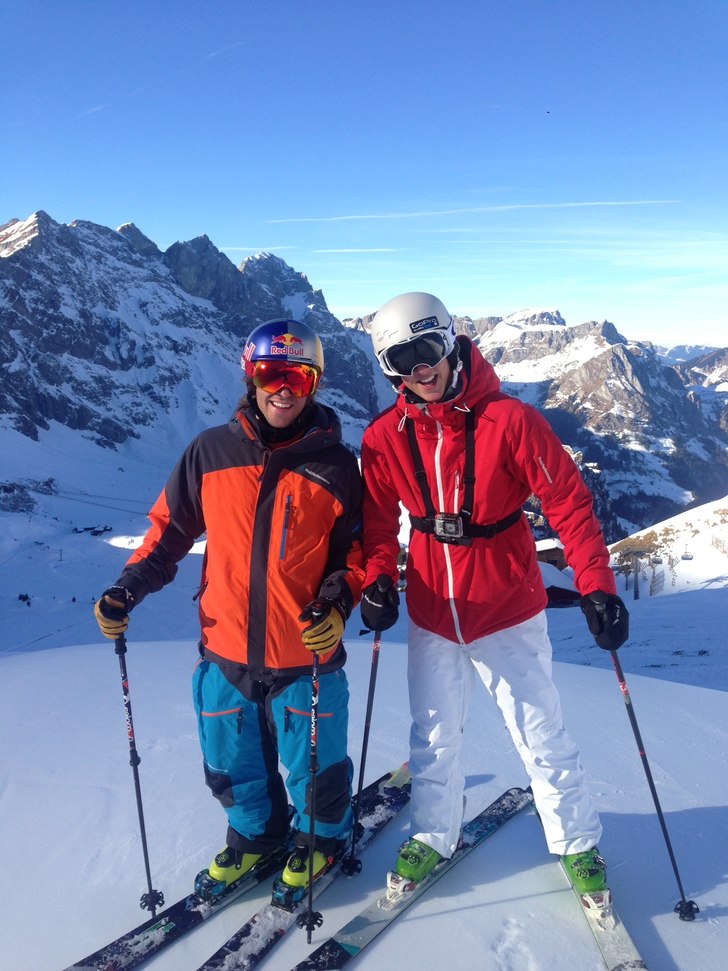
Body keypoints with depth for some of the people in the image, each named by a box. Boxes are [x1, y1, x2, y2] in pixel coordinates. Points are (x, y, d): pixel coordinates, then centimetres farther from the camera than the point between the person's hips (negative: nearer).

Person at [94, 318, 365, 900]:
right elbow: (171, 525, 7)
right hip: (226, 653, 3)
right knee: (233, 765, 21)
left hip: (305, 656, -2)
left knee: (312, 768, 14)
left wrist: (337, 603, -17)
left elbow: (357, 547, 0)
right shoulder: (211, 452, -2)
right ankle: (255, 833, 50)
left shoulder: (335, 465, -6)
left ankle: (320, 838, 45)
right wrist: (129, 588, -3)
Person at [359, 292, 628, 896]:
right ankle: (433, 837, 40)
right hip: (432, 614, 3)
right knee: (433, 738, 17)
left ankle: (577, 843, 34)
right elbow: (378, 521, 3)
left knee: (541, 736, 10)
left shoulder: (508, 419, -16)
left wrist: (596, 585, -18)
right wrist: (378, 580, -12)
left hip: (508, 611, -3)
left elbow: (568, 501, -14)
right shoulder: (385, 437, -6)